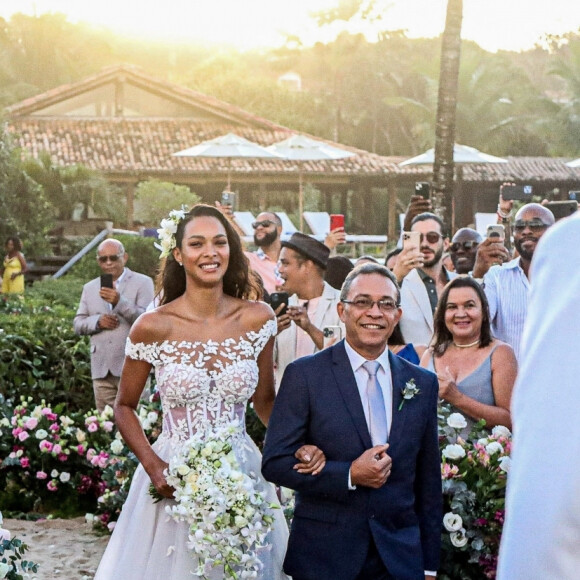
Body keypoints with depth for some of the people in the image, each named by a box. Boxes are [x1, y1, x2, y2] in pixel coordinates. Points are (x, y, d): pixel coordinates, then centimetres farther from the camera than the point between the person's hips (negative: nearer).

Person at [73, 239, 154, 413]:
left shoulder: (143, 283, 3)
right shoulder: (90, 288, 18)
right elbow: (78, 324, 15)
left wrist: (119, 301, -23)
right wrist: (97, 321, -6)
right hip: (101, 369, 4)